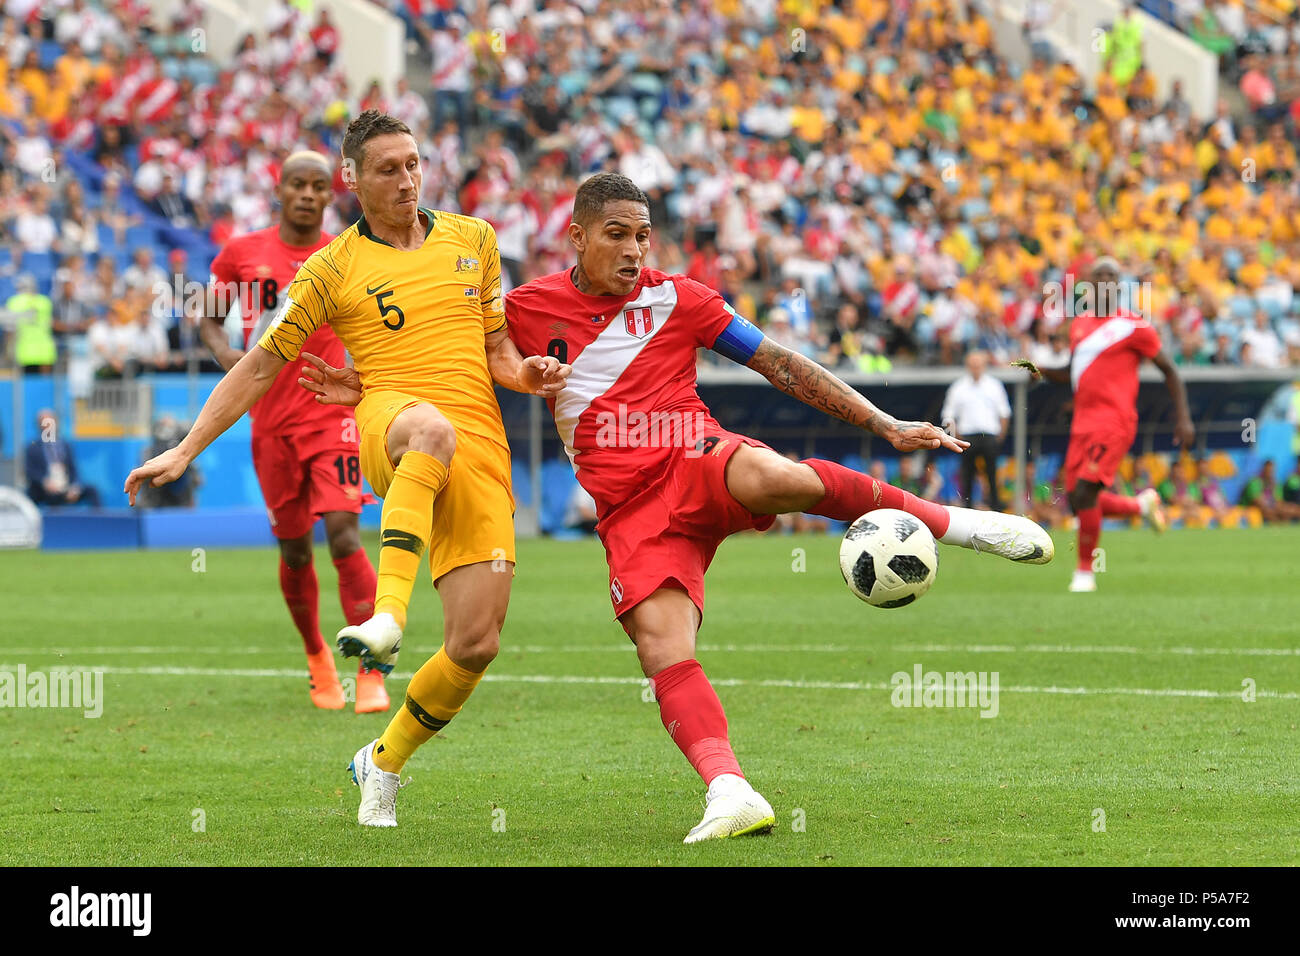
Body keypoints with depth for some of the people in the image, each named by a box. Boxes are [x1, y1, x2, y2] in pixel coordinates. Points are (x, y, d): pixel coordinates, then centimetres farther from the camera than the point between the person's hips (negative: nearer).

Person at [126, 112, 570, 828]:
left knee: (476, 643, -8)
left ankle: (384, 762, 17)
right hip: (390, 419, -4)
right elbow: (259, 366, 12)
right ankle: (386, 615, -55)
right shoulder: (332, 269, 9)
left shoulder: (473, 239, 18)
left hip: (481, 453, 4)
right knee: (432, 429, -45)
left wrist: (525, 373, 1)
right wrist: (184, 452, 7)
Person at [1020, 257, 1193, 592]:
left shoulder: (1133, 326, -4)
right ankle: (1142, 504, 29)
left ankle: (1085, 570, -5)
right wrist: (1043, 371, 9)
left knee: (1084, 492, -18)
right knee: (1077, 501, 4)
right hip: (1083, 423, 7)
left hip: (1114, 423, -7)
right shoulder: (1080, 324, 16)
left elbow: (1169, 371, 2)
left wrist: (1183, 419, -3)